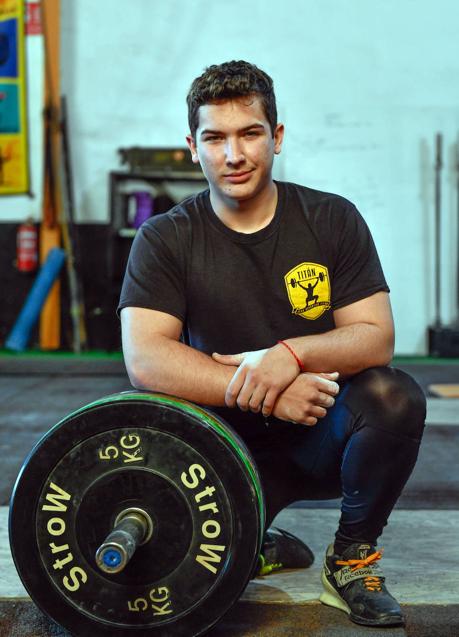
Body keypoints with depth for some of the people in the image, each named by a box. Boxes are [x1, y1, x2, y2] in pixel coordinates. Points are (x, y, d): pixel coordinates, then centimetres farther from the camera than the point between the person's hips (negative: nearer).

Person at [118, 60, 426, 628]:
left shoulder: (332, 219, -4)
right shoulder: (165, 240, -6)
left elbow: (376, 338, -10)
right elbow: (145, 357, -18)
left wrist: (292, 354, -30)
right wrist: (264, 395, -28)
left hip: (324, 434, 0)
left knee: (395, 398, -31)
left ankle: (352, 557, -4)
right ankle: (259, 546, 9)